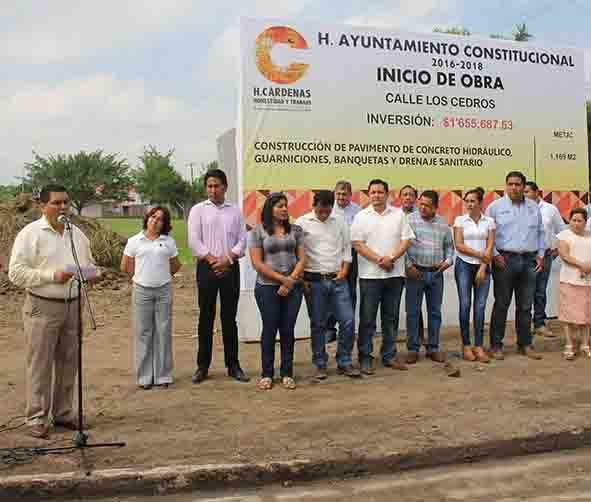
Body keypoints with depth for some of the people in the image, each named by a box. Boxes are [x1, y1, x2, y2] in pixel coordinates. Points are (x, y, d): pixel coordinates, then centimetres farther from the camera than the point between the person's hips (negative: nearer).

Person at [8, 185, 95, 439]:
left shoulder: (77, 234, 12)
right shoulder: (30, 233, -6)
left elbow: (90, 264, 22)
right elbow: (16, 272, -12)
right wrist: (51, 276, -21)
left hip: (72, 305, 6)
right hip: (43, 306, -5)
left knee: (68, 363, 11)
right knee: (40, 365, 0)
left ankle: (63, 413, 24)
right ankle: (36, 418, 11)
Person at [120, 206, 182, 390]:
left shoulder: (169, 242, 6)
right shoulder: (134, 241, 3)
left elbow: (175, 266, 14)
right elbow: (125, 267, 8)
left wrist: (161, 276, 8)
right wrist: (142, 276, 9)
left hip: (164, 290, 1)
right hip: (142, 290, -1)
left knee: (164, 332, 3)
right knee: (143, 333, 4)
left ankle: (163, 375, 13)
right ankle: (145, 377, 13)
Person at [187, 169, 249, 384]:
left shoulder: (235, 211, 10)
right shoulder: (198, 210, 4)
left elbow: (242, 240, 4)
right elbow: (194, 241, -4)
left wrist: (228, 259, -10)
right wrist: (212, 260, -10)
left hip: (230, 268, 2)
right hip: (207, 267, -1)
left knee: (229, 318, 7)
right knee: (206, 317, 3)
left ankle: (233, 365, 14)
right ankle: (203, 366, 12)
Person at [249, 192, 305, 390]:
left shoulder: (295, 230, 8)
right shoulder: (258, 231, -1)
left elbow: (302, 259, 4)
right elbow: (257, 263, -6)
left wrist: (291, 281, -10)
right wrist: (282, 279, -10)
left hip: (293, 287, 2)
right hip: (267, 287, -2)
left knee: (288, 330, 6)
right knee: (269, 330, 3)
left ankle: (287, 373, 16)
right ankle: (267, 374, 15)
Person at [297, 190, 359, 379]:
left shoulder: (340, 222, 7)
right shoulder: (302, 223, -2)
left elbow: (347, 248, 11)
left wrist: (343, 271, -1)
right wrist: (302, 280, -7)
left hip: (338, 279, 3)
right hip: (314, 281, -2)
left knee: (348, 320, 0)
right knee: (317, 324, 5)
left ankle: (344, 363, 14)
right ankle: (320, 365, 17)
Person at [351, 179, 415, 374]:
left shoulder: (399, 214, 7)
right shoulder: (361, 216, 2)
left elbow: (406, 240, 2)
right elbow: (358, 244, -6)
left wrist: (391, 258, -13)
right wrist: (379, 260, -14)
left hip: (395, 274, 2)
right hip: (370, 275, -2)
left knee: (391, 318, 11)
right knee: (367, 319, 1)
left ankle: (389, 356, 21)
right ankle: (365, 358, 10)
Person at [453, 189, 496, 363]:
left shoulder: (489, 221, 6)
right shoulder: (460, 220, 3)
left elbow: (490, 247, 0)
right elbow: (459, 246, -5)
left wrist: (483, 268, -9)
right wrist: (480, 254, -10)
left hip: (483, 266, 1)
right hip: (464, 265, -1)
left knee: (480, 306, -2)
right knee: (465, 305, -3)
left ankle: (479, 346, 3)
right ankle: (466, 345, 5)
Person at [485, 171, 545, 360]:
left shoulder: (534, 207, 12)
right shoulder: (496, 206, 0)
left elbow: (540, 233, 18)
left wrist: (540, 255, 10)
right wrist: (495, 255, -9)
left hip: (529, 261, 4)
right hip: (505, 260, -4)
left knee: (525, 306, 10)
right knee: (501, 305, 0)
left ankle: (525, 345, 20)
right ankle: (496, 345, 8)